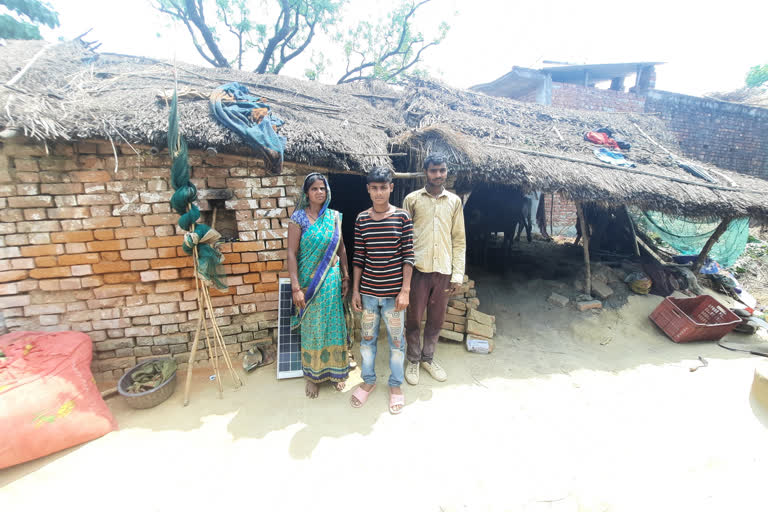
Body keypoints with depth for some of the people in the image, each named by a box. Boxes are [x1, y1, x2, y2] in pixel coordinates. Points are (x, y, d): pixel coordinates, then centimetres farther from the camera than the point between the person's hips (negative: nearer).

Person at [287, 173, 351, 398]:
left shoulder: (334, 217, 4)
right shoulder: (299, 217, -7)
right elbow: (291, 253, -10)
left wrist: (345, 277, 7)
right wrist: (296, 287, -15)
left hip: (332, 280, 3)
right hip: (309, 282, -3)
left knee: (334, 325, 12)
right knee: (312, 328, 9)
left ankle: (335, 371, 32)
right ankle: (312, 375, 28)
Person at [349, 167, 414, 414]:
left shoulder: (402, 217, -6)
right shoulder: (362, 219, 1)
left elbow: (408, 256, -7)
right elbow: (358, 257, 3)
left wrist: (405, 290, -11)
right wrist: (355, 290, 2)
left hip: (393, 292, -2)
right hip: (368, 291, 3)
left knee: (396, 340, 12)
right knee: (367, 338, 17)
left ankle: (396, 384, 34)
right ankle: (369, 380, 39)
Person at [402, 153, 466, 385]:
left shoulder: (455, 201, 8)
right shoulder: (412, 199, 2)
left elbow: (459, 240, 8)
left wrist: (458, 274, 1)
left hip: (443, 270, 2)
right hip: (418, 269, -2)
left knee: (436, 319, 14)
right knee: (413, 318, 8)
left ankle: (428, 357, 35)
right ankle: (414, 359, 30)